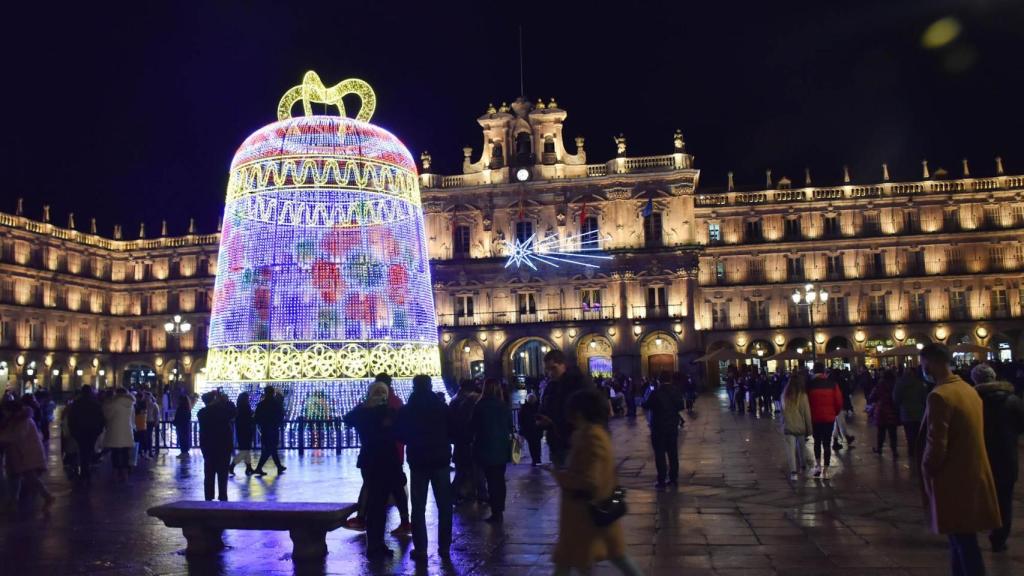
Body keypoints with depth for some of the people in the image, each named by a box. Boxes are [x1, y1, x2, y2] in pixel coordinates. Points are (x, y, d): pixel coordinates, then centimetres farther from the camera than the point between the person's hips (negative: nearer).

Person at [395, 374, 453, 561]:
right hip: (440, 460, 0)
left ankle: (420, 549, 3)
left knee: (418, 507, 6)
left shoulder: (406, 410, -2)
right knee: (444, 505, 9)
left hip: (418, 462, 0)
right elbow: (453, 432, 1)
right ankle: (444, 547, 10)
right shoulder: (443, 407, -2)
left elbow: (400, 436, 5)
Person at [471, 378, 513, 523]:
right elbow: (510, 427, 7)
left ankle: (495, 513, 0)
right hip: (502, 448, 4)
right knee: (499, 479, 14)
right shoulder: (504, 406, 0)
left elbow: (473, 427, -3)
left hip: (486, 448, -4)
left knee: (491, 480, 0)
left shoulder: (481, 406, -11)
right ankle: (499, 511, 20)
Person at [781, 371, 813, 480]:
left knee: (791, 449, -1)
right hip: (800, 426, -1)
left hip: (788, 426, 1)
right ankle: (800, 466, 34)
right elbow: (807, 413, -6)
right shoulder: (802, 395, -10)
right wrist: (809, 429, 1)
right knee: (801, 448, 17)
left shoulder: (785, 394, 0)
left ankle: (793, 471, -10)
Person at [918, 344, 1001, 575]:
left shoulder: (939, 396, -20)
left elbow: (936, 446, -23)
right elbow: (970, 436, 14)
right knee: (963, 541, 18)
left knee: (964, 544, 1)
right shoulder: (969, 390, 8)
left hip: (954, 481, -9)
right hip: (973, 476, 9)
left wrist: (926, 473, -5)